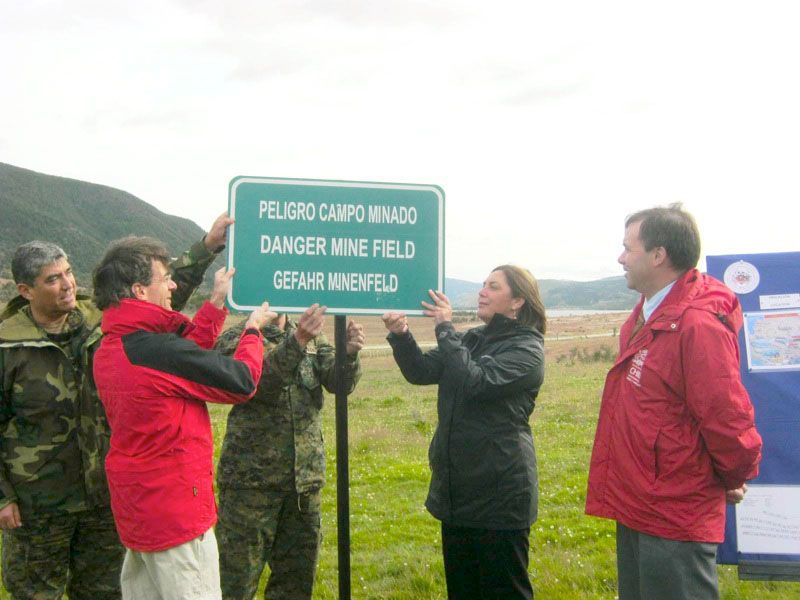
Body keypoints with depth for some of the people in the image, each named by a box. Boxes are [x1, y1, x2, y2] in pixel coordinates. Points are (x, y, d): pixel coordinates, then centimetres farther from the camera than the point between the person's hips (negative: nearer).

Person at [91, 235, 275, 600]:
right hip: (175, 511, -9)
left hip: (134, 509, 9)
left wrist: (217, 303, 15)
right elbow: (242, 382, -15)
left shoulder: (109, 348, 4)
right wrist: (253, 331, 3)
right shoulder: (158, 350, -25)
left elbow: (187, 355, 12)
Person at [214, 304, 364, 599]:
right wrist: (296, 342, -39)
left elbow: (340, 381, -5)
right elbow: (255, 381, -24)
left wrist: (349, 352, -26)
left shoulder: (312, 337, 9)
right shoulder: (234, 339, -6)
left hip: (305, 478, 5)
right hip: (252, 479, -5)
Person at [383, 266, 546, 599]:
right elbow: (422, 372, 3)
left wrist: (446, 329, -20)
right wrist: (401, 336, -14)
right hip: (458, 486, 7)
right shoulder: (471, 339, 10)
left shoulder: (526, 349, -11)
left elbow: (476, 381, -25)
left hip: (500, 489, -7)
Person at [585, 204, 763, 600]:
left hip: (675, 522, -10)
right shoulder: (644, 319, 10)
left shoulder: (697, 325, -23)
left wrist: (735, 478, -7)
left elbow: (727, 416, -22)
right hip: (636, 510, 10)